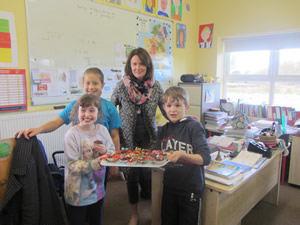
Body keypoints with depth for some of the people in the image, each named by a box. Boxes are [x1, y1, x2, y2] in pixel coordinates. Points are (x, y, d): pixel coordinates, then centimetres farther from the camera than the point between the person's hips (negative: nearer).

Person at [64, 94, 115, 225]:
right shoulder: (72, 134, -20)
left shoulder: (102, 129, -5)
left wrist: (105, 151, -19)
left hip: (98, 188, 5)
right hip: (78, 192, -5)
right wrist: (96, 164, -31)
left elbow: (113, 152, 2)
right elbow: (73, 166, -21)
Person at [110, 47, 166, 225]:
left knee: (147, 171, 5)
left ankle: (147, 194, 40)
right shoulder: (122, 86, -6)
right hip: (129, 138, 0)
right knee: (132, 173, 10)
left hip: (149, 137, 1)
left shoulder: (155, 86, -3)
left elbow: (166, 110, 3)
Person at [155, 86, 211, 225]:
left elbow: (205, 158, -22)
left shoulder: (194, 127, -16)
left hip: (191, 189, -5)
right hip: (169, 187, 5)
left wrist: (182, 155, -37)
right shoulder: (163, 130, 2)